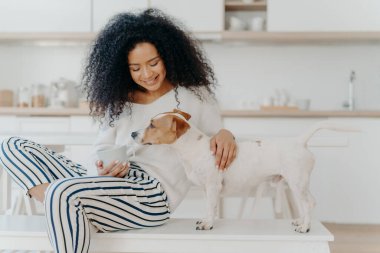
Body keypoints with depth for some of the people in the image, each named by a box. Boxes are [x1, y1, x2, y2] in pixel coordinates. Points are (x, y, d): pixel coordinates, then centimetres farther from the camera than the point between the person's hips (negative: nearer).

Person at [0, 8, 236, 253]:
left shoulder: (194, 95, 8)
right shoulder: (119, 100, 20)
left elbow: (218, 150, 8)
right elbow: (103, 150, 15)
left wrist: (225, 134, -17)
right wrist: (105, 169, -9)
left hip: (154, 195, -7)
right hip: (110, 187, 7)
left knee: (63, 192, -35)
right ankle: (69, 212, -23)